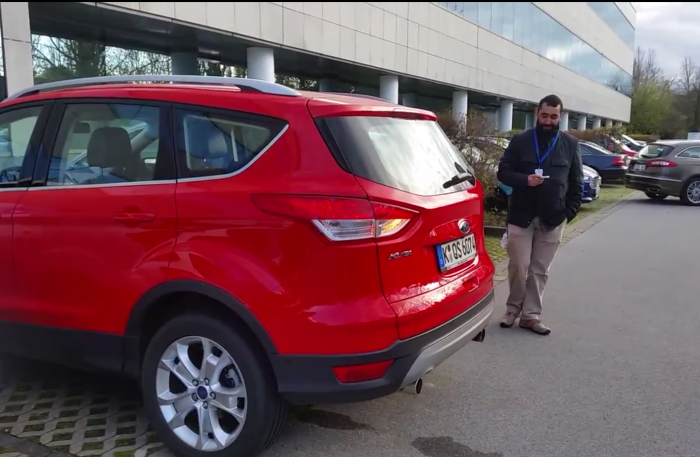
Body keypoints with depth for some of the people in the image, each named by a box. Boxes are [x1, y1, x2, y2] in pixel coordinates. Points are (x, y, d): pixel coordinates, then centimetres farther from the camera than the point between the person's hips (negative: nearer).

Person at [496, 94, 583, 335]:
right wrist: (525, 180, -19)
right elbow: (503, 172, 0)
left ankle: (531, 315, 15)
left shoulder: (570, 144, 6)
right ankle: (513, 308, 21)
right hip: (521, 216, -1)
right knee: (519, 266, 1)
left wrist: (570, 211, 0)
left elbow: (576, 181, 9)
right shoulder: (520, 141, 1)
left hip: (553, 219, 2)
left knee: (540, 270, 6)